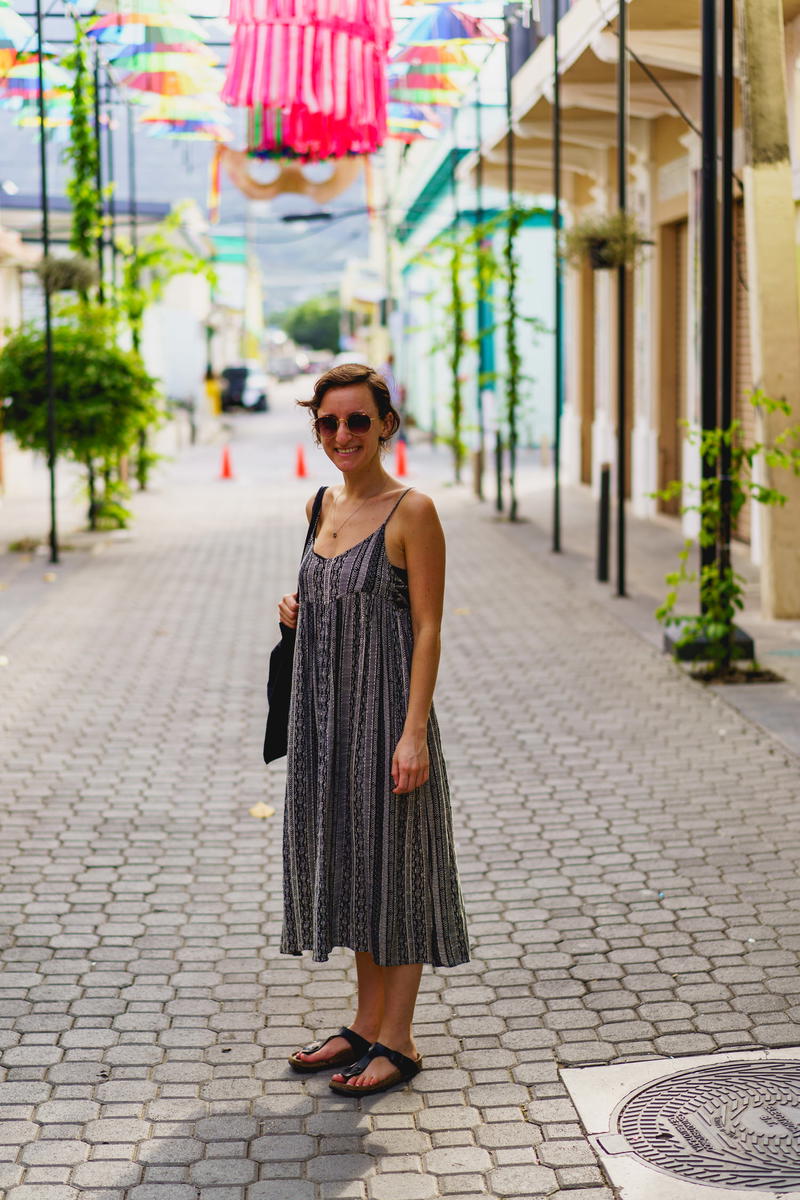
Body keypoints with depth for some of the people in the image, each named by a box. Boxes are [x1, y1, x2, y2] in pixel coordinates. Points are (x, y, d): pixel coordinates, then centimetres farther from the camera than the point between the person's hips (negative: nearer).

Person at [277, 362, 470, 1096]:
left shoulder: (412, 512, -12)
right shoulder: (324, 505, 9)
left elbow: (427, 628, -14)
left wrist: (414, 732, -19)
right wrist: (299, 610, 1)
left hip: (385, 708, -7)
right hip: (327, 710, 8)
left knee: (394, 863, 1)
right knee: (346, 859, 14)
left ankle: (398, 1039, 12)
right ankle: (368, 1021, 28)